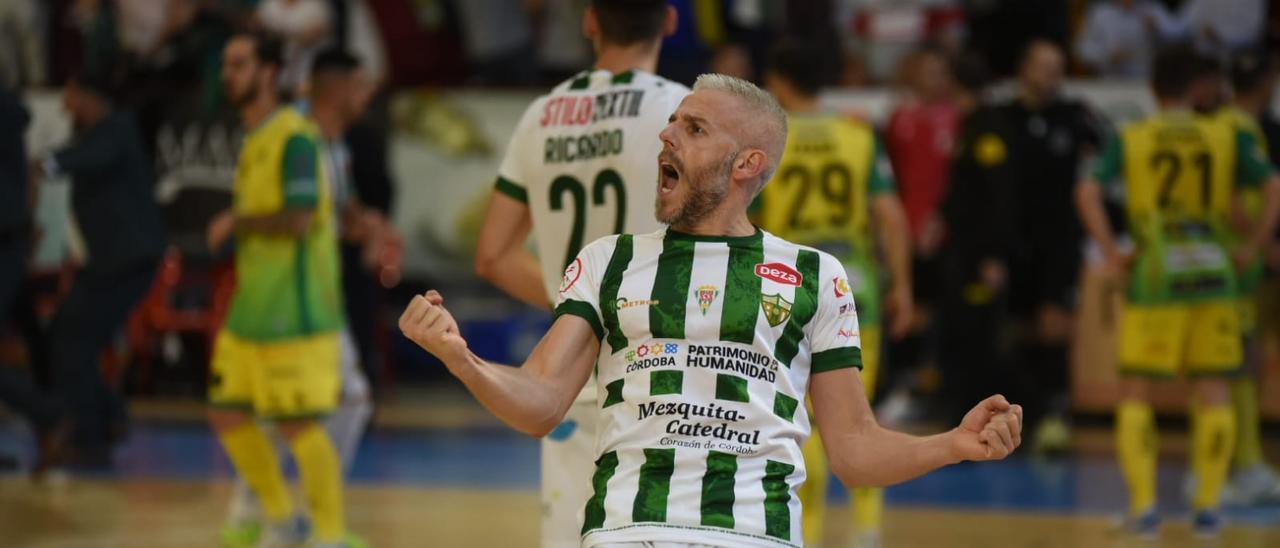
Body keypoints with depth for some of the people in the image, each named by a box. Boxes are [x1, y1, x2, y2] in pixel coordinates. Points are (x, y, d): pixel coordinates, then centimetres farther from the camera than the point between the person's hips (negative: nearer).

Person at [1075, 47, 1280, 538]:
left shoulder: (1129, 139, 1)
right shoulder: (1227, 138, 4)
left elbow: (1087, 193, -12)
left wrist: (1111, 254, -6)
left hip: (1153, 274, -1)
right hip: (1213, 272, 1)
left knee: (1135, 392, 5)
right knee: (1213, 391, 10)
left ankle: (1143, 505, -4)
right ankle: (1207, 504, 8)